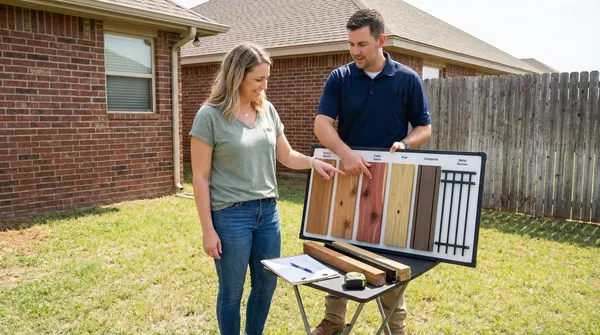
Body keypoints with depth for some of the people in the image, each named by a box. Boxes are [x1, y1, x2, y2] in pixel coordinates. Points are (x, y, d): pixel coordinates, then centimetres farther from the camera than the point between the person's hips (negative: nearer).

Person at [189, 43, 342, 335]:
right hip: (231, 215, -5)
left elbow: (286, 155, 14)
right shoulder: (210, 115, -10)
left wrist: (313, 162, -7)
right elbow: (200, 177, -9)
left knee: (267, 285, 17)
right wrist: (208, 229, -11)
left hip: (268, 211, 6)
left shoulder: (267, 110, 5)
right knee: (232, 291, 10)